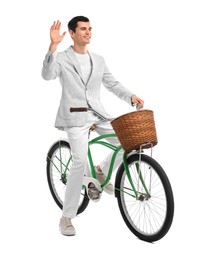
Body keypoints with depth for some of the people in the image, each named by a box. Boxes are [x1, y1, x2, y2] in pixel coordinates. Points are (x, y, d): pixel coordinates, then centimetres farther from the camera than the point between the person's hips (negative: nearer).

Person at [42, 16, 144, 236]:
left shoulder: (98, 60, 15)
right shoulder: (62, 58, 0)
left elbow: (112, 84, 14)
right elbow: (47, 75, -18)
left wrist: (131, 96, -3)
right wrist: (53, 45, -28)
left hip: (98, 114, 5)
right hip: (75, 117, -5)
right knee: (80, 162, -16)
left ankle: (101, 171, 21)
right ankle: (66, 217, -2)